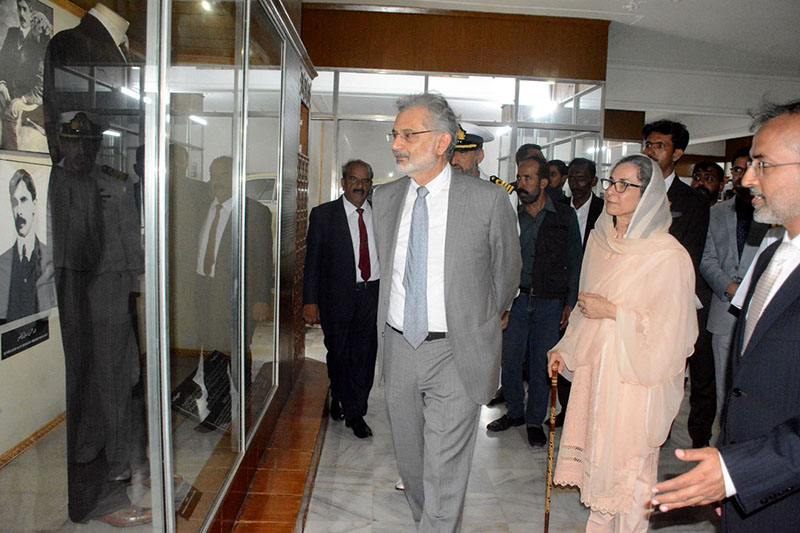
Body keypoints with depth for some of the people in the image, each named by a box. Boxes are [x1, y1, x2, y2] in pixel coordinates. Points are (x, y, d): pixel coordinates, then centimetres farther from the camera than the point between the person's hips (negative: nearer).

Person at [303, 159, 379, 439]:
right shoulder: (323, 214, 0)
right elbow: (313, 261, -2)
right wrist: (310, 301, -8)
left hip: (373, 294, 2)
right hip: (337, 296, -1)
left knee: (365, 355, 3)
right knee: (338, 353, 11)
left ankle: (355, 413, 17)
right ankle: (339, 396, 39)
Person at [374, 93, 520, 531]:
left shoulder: (489, 200, -11)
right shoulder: (385, 197, 3)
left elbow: (507, 271, 5)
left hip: (456, 353, -5)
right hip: (398, 347, 5)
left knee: (444, 474, 0)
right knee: (409, 458, 20)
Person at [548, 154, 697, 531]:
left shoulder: (668, 255, -15)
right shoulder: (600, 240, 7)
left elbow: (670, 330, -13)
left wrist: (613, 311, -16)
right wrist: (565, 347, 15)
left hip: (635, 376, -6)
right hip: (594, 367, 6)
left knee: (627, 463, 4)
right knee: (596, 454, 15)